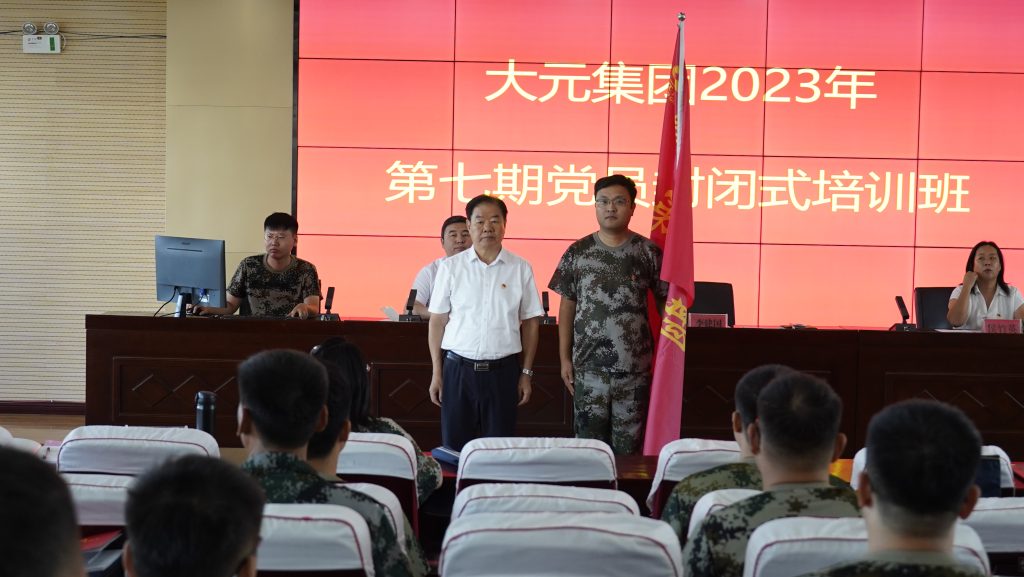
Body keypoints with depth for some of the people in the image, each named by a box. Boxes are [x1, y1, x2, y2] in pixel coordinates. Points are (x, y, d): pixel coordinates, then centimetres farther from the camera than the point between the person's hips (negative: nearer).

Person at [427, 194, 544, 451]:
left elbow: (531, 323, 7)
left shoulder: (521, 269, 2)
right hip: (458, 369, 0)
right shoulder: (450, 267, 1)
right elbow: (437, 321, 4)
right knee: (455, 447, 5)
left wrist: (526, 373, 5)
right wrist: (437, 373, 1)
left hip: (503, 371, 0)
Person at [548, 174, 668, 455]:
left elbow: (665, 303, 3)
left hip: (635, 367, -1)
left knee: (628, 443, 6)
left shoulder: (649, 252, 0)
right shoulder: (577, 252, 2)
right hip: (588, 366, 1)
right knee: (589, 440, 6)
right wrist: (565, 358, 2)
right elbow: (567, 306, 6)